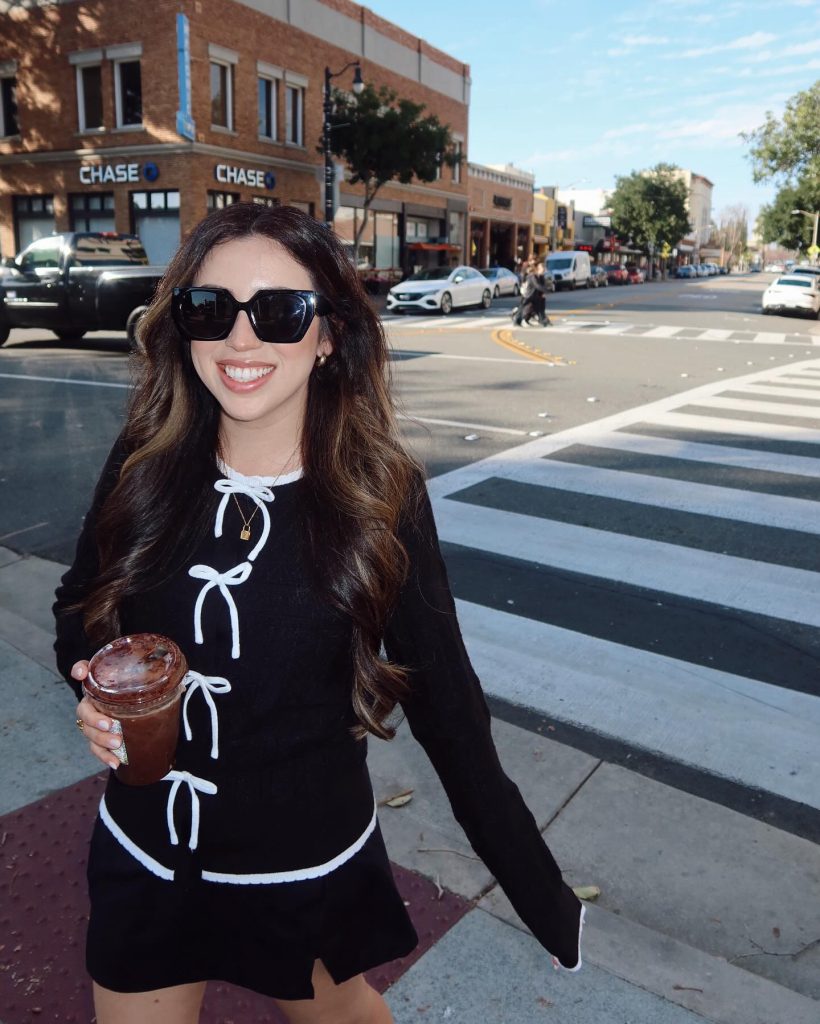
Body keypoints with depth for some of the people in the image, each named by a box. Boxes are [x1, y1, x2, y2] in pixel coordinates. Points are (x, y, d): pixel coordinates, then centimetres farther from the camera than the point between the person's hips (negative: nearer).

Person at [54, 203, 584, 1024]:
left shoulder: (381, 496, -18)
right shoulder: (145, 464, -12)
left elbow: (445, 703, -13)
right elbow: (78, 608, 6)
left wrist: (547, 903, -10)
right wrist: (92, 686, -17)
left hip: (307, 872, -1)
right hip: (140, 861, 2)